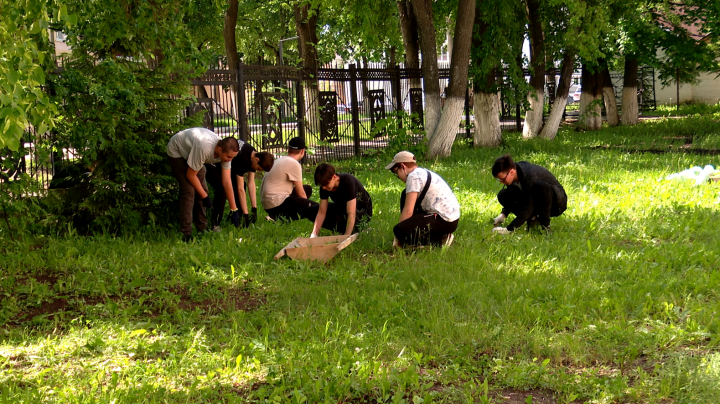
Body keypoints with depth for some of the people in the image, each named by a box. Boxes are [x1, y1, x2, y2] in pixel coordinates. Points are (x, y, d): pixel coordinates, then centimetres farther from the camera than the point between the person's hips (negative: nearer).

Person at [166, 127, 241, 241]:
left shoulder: (225, 151, -22)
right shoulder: (204, 148, -43)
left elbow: (227, 182, -18)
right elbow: (190, 175, -29)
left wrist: (234, 210, -18)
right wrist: (205, 197, -21)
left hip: (193, 154, 7)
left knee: (202, 189, -1)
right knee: (188, 191, -17)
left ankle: (202, 229, 10)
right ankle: (186, 233, -14)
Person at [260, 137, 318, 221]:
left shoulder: (279, 161, 16)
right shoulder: (294, 164, -12)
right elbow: (300, 193, -5)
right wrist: (307, 204, 12)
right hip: (277, 203, -10)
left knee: (308, 189, 22)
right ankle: (280, 218, -13)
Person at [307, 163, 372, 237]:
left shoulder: (348, 183, -34)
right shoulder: (324, 187, -14)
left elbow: (351, 214, -39)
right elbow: (321, 212, -13)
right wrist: (314, 235, -23)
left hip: (363, 211, -7)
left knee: (337, 219, -38)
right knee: (311, 211, -8)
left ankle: (356, 229, -8)